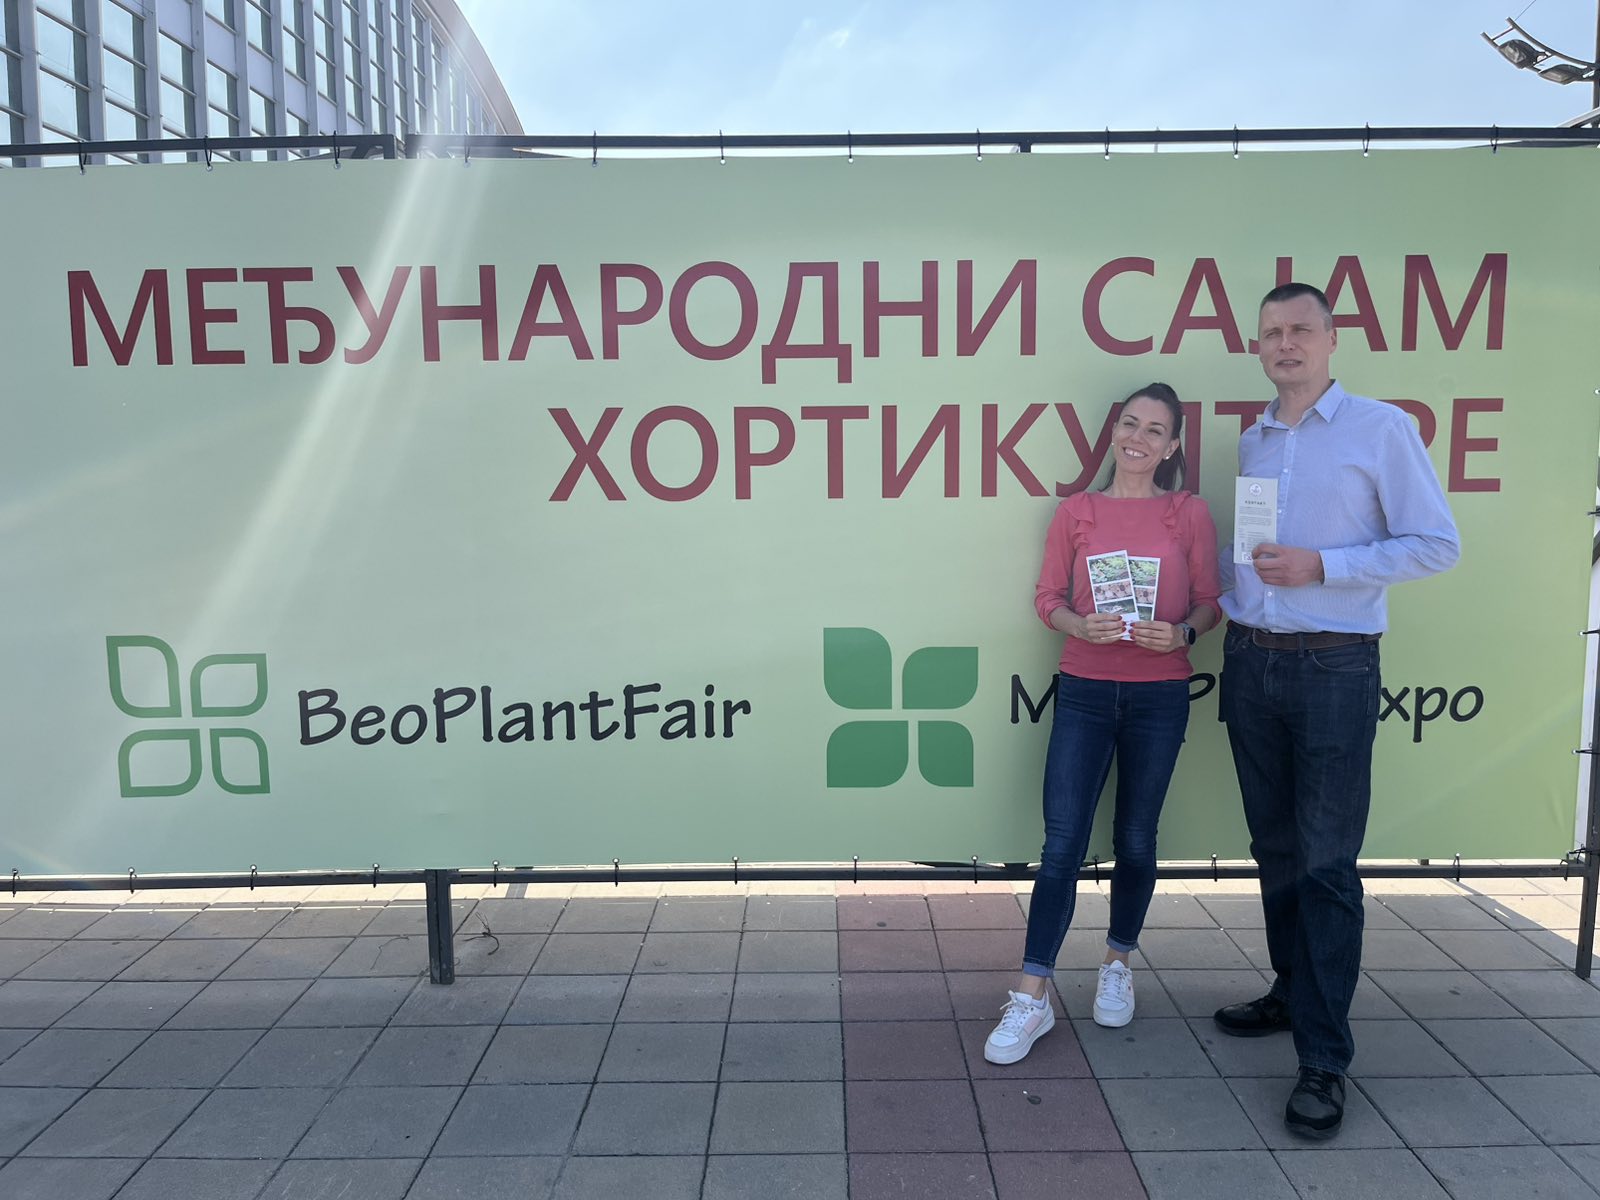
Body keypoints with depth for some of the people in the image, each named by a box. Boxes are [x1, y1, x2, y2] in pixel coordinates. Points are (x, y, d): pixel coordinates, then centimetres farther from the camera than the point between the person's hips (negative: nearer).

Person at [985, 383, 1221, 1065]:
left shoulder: (1189, 515, 3)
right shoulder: (1075, 513, 4)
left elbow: (1210, 601, 4)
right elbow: (1048, 597, 4)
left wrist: (1181, 633, -16)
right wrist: (1081, 625, -16)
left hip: (1158, 697, 0)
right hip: (1084, 693, 0)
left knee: (1136, 841, 12)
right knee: (1062, 843, -4)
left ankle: (1119, 964, 34)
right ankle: (1031, 999, 2)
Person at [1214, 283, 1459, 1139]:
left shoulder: (1380, 428, -4)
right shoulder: (1251, 441, 12)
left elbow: (1436, 544, -6)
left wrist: (1320, 567, -16)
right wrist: (1225, 603, 5)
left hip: (1333, 669, -5)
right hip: (1250, 662, 5)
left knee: (1326, 863, -3)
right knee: (1275, 848, 13)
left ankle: (1325, 1057, 5)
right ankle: (1292, 993, 30)